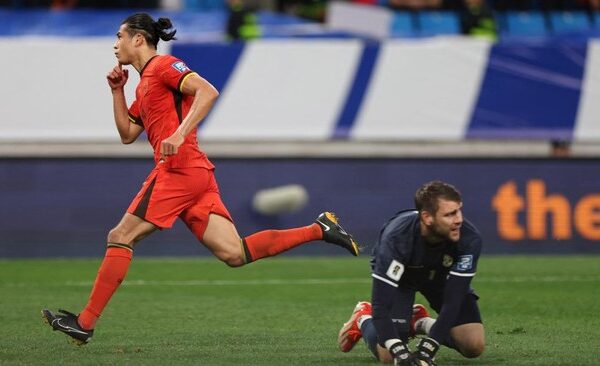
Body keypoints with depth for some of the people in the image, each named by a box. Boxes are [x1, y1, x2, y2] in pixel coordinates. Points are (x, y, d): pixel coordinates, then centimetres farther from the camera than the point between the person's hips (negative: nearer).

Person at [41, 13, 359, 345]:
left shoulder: (163, 65, -2)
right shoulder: (144, 83, 26)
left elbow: (207, 91, -16)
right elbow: (127, 134, 29)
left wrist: (180, 133, -26)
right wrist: (117, 91, 21)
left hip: (179, 167, -9)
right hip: (197, 174, 9)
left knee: (120, 237, -6)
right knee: (234, 254, -1)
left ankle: (85, 323, -6)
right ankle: (319, 229, -1)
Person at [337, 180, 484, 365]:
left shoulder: (469, 239, -36)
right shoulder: (396, 237, -41)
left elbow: (453, 299, -34)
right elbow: (381, 303, -40)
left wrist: (427, 349, -42)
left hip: (441, 275, 3)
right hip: (399, 275, -3)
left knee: (474, 346, -12)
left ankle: (420, 323, 16)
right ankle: (363, 319, 16)